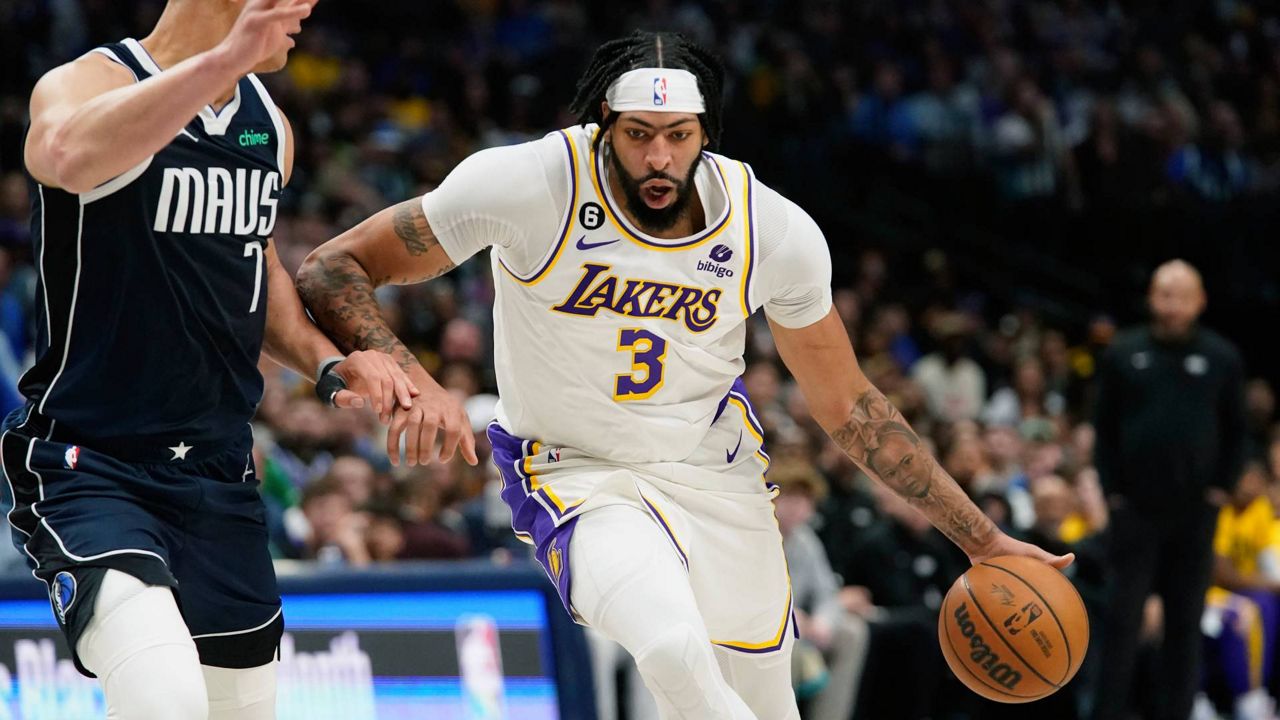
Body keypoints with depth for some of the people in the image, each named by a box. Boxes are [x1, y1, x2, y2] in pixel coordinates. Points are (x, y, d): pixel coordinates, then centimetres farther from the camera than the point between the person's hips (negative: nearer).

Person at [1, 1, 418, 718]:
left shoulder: (268, 124, 10)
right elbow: (69, 154, -39)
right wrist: (225, 58, -48)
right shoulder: (90, 81, -13)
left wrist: (327, 363, 9)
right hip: (89, 464, -8)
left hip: (219, 472, 8)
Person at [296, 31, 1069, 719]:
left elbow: (849, 408, 3)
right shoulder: (529, 185, -21)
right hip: (584, 482, -4)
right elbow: (330, 270, -15)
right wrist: (405, 378, -34)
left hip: (720, 476, 4)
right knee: (674, 649, -34)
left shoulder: (776, 232, -12)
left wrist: (982, 539, 2)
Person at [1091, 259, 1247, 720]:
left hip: (1195, 510, 0)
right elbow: (1104, 427, 8)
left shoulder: (1221, 358, 3)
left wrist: (1222, 487, 0)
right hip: (1136, 508, 0)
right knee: (1123, 619, -1)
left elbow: (1236, 431, 9)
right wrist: (1112, 488, 1)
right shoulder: (1124, 354, 3)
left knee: (1185, 624, 4)